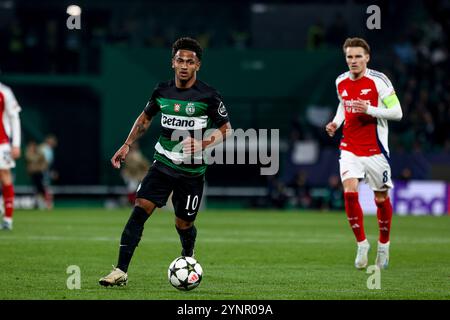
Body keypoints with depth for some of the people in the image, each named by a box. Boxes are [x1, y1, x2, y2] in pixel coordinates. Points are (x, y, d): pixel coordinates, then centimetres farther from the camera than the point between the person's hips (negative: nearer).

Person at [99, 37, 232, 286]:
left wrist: (203, 144, -20)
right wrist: (127, 145, 11)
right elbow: (145, 118, 18)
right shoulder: (162, 91, 1)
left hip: (192, 170, -2)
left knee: (183, 223, 6)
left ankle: (188, 257, 41)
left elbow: (226, 128, -3)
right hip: (163, 164, 3)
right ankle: (121, 271, -14)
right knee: (140, 209, -14)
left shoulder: (208, 96, -10)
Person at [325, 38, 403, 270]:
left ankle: (383, 245, 27)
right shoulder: (341, 82, 4)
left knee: (381, 198, 5)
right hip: (349, 148, 3)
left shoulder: (378, 80, -11)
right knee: (349, 192, -16)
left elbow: (397, 112, -11)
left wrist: (369, 109, -24)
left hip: (375, 149, -3)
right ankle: (361, 244, -2)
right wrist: (336, 122, 6)